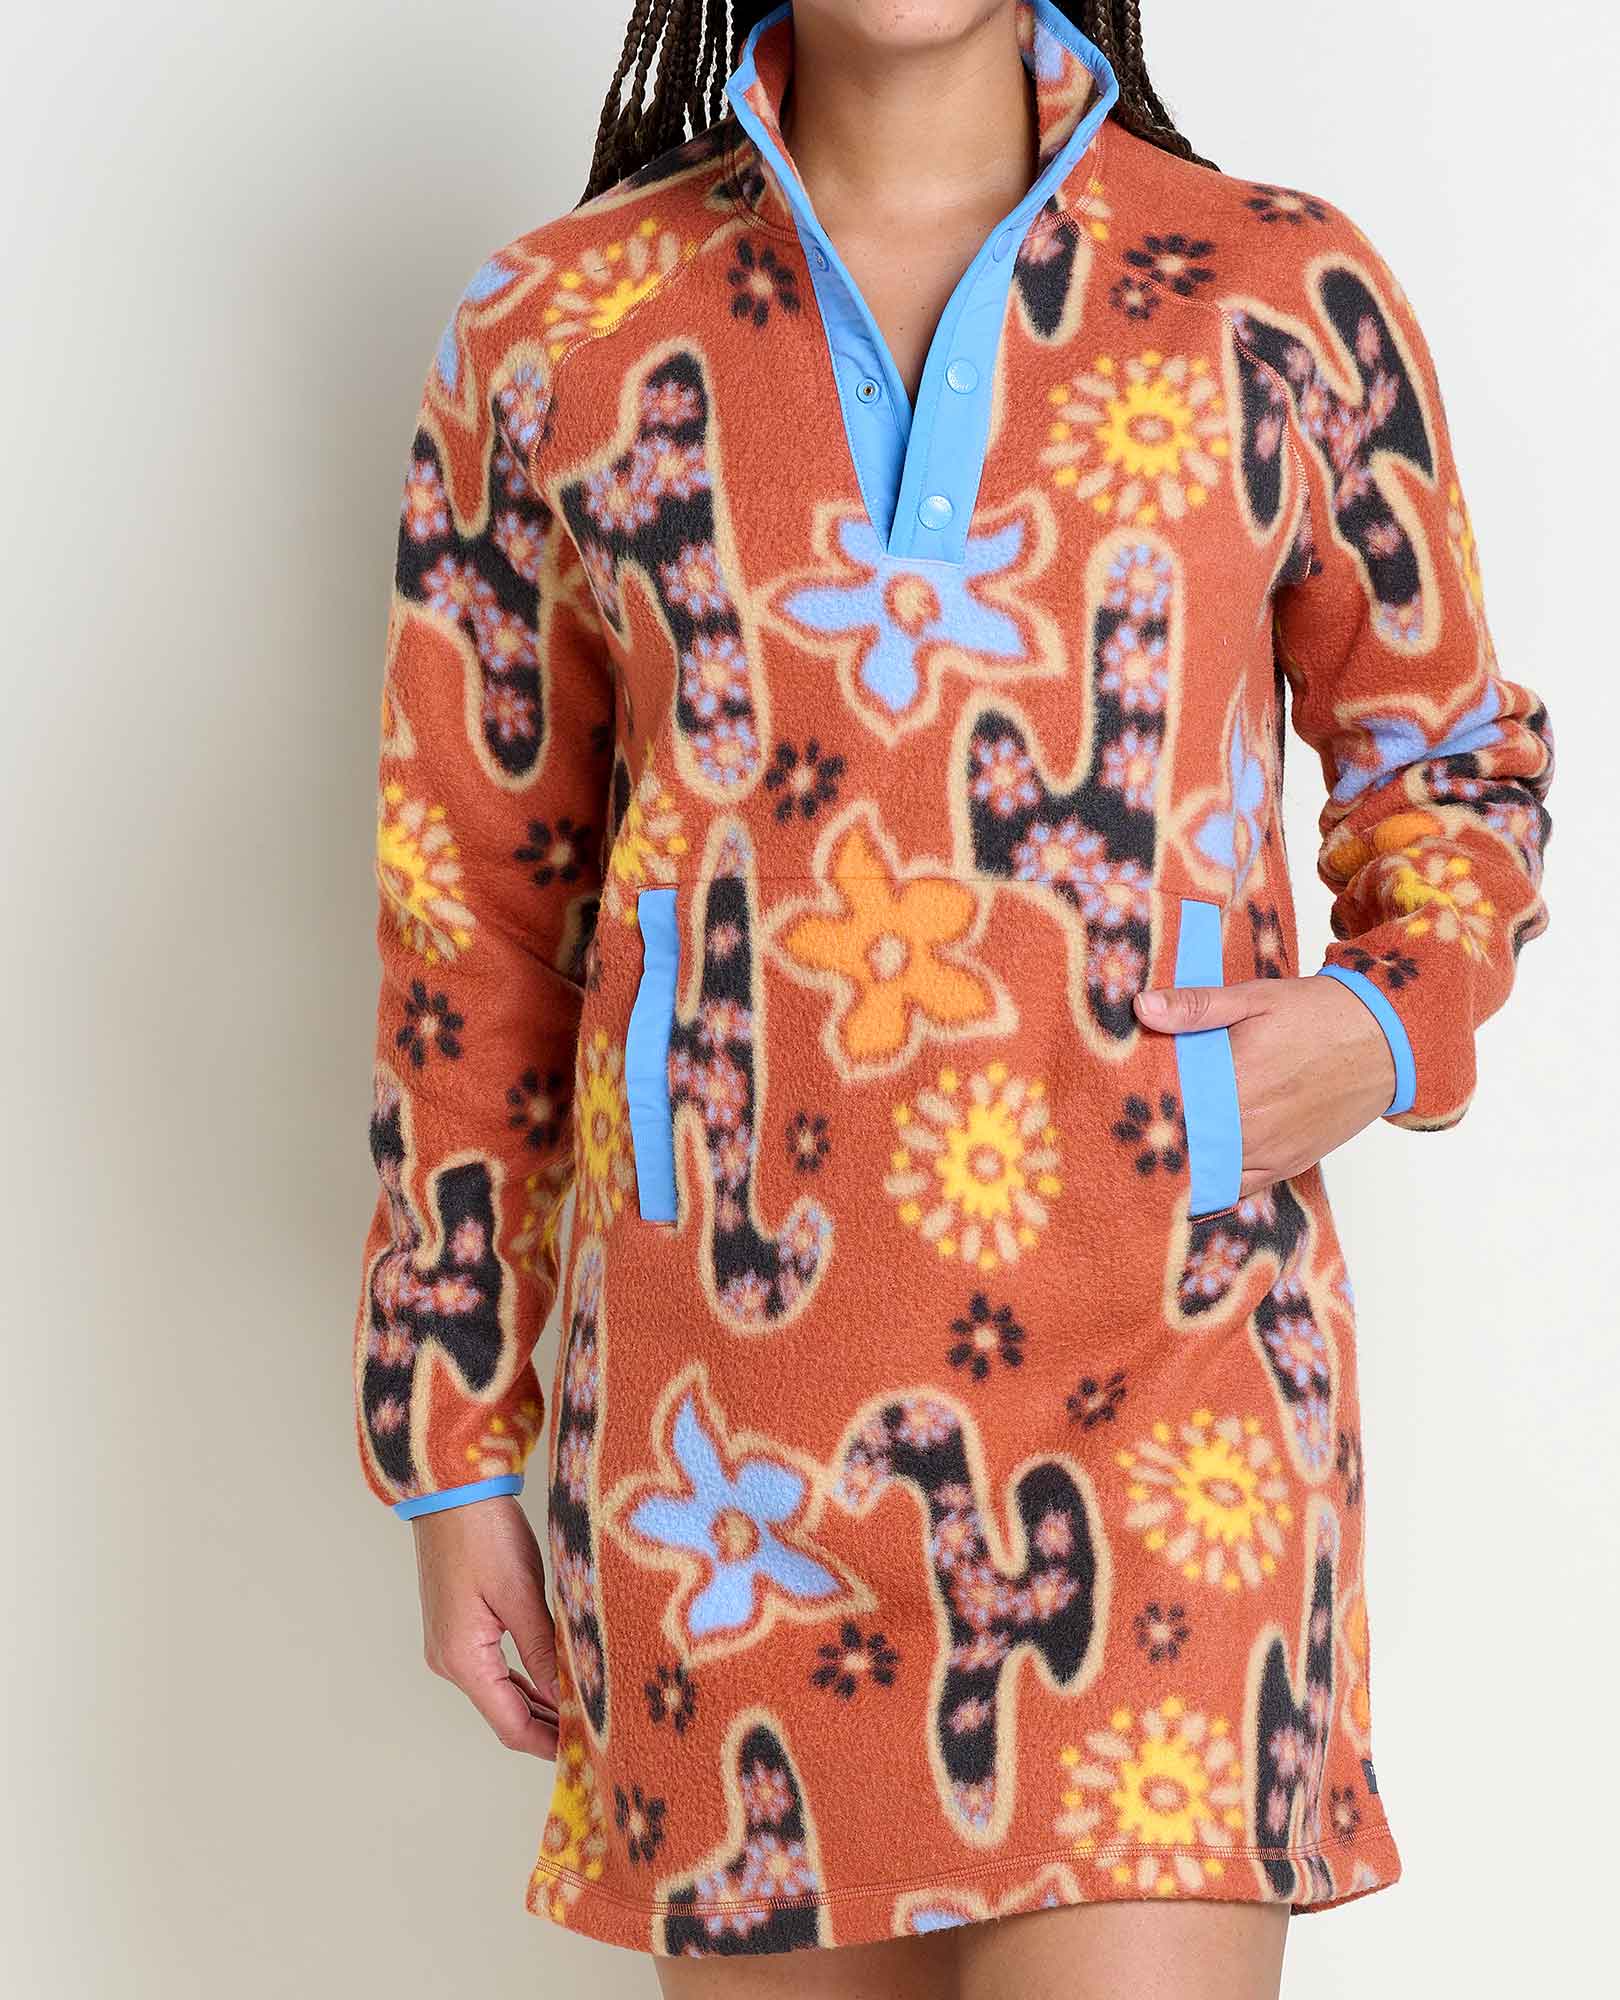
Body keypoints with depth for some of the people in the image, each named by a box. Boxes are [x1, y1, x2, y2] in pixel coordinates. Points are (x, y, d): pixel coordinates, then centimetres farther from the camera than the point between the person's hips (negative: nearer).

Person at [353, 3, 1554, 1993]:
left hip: (1156, 1379, -1)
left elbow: (1454, 753, 17)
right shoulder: (554, 335, 6)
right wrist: (451, 1455, 9)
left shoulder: (1287, 296, 4)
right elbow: (467, 916, 9)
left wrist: (1393, 1022, -5)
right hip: (723, 1396, 1)